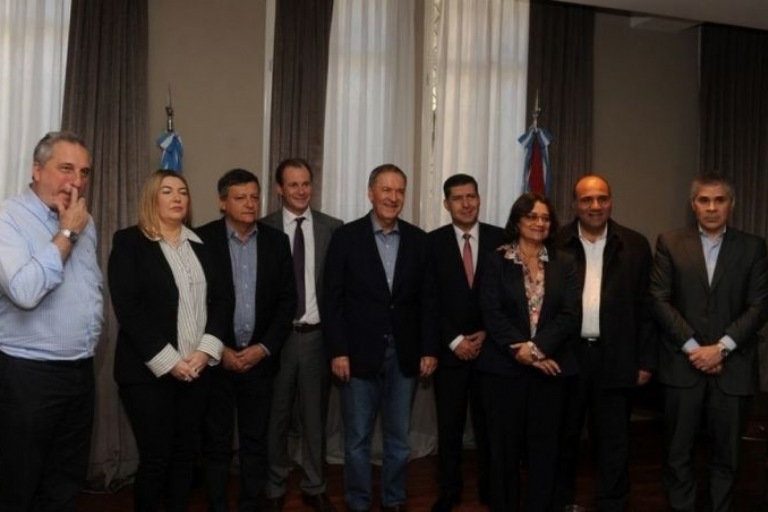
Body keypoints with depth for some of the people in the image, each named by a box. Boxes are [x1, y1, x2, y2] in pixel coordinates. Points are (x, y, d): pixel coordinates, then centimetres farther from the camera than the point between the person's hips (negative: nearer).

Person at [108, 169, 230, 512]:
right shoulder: (129, 241, -3)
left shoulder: (199, 245, 12)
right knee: (155, 457, 1)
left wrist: (205, 350, -7)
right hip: (148, 370, -4)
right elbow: (128, 308, -11)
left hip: (196, 369, 5)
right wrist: (168, 360, -15)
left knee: (186, 453, 9)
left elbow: (220, 300, 8)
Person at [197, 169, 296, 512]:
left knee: (255, 441, 11)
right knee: (216, 442, 8)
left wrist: (263, 348, -6)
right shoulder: (202, 239, -5)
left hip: (260, 358, 2)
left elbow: (287, 301, 3)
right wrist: (219, 350, -9)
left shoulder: (276, 241, 4)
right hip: (216, 359, -2)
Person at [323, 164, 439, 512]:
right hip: (360, 353, -2)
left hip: (404, 354, 3)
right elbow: (332, 299, -6)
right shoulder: (346, 237, -4)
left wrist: (429, 349, 1)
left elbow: (427, 299, 6)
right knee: (357, 438, 8)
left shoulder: (418, 240, 5)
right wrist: (337, 351, -11)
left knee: (398, 438, 13)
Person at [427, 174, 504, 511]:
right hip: (449, 349, 0)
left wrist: (487, 334, -6)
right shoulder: (432, 242, -1)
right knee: (449, 425, 8)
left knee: (488, 423, 9)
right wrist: (454, 340, -9)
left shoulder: (501, 239, 2)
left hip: (490, 346, 1)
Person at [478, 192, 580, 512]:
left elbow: (570, 315, -3)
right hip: (504, 367, -2)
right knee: (505, 446, 6)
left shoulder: (564, 265, 8)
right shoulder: (497, 262, 2)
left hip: (550, 367, 2)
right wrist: (519, 350, -16)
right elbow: (492, 314, -6)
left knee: (545, 446, 7)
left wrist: (538, 348, -15)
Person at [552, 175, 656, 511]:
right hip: (567, 354, 0)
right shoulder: (556, 244, 0)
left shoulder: (635, 245, 2)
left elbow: (645, 307, 2)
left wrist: (646, 360, -1)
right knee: (564, 437, 14)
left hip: (615, 357, 0)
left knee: (614, 442, 9)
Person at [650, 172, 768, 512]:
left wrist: (720, 348, -11)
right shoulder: (670, 243, 5)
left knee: (726, 455, 8)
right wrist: (693, 348, -10)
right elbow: (660, 301, -2)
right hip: (683, 364, 0)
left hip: (732, 366, 1)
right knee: (679, 453, 5)